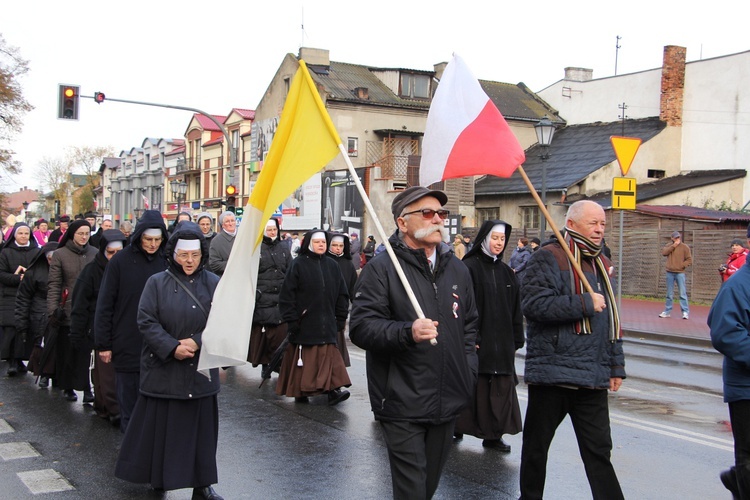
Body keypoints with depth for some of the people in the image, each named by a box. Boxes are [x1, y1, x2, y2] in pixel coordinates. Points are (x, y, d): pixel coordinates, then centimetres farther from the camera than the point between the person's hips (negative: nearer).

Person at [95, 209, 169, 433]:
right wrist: (103, 344, -3)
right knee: (128, 400, 7)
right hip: (127, 345, -1)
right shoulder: (120, 261, -3)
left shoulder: (165, 262, 2)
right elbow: (104, 304, -1)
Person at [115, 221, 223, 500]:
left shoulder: (214, 284, 3)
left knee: (201, 426, 7)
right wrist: (172, 348, -17)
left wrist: (197, 342, -14)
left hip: (201, 369, 2)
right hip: (163, 368, -1)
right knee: (160, 425, 5)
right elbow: (146, 321, -7)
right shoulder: (157, 283, 0)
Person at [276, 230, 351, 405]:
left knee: (329, 356, -4)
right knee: (304, 359, 3)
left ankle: (332, 389, -7)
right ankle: (300, 391, 14)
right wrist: (291, 320, -10)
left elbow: (342, 293, 13)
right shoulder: (298, 264, -3)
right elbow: (287, 294, -6)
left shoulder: (331, 266, 9)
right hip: (304, 323, -3)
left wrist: (340, 317, 8)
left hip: (326, 323, 3)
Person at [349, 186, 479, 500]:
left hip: (448, 402, 6)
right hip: (402, 405, -6)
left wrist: (468, 370, 12)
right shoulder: (382, 268, -9)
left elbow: (470, 324, 24)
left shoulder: (457, 270, 12)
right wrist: (407, 332, -31)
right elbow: (360, 327, -16)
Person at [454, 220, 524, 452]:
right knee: (474, 387, -1)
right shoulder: (469, 267, -6)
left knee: (501, 387, 5)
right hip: (476, 339, -6)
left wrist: (516, 340, 9)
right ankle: (458, 427, 13)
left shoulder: (507, 272, 13)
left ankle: (494, 434, 14)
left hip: (502, 342, 6)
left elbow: (516, 309, 14)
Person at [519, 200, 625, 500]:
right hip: (553, 371, -6)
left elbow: (611, 320, 22)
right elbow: (533, 303, -22)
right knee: (537, 443, 9)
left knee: (599, 449, 8)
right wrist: (584, 304, -17)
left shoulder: (601, 263, 16)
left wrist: (616, 365, 18)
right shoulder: (549, 258, -7)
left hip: (593, 377, 6)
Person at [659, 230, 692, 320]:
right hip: (669, 273, 3)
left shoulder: (685, 247, 0)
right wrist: (673, 246, -13)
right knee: (669, 294, 10)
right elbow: (664, 252, -10)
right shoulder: (669, 245, 10)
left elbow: (689, 260, -2)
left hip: (680, 273, -3)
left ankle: (685, 312, -4)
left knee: (682, 294, -6)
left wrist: (682, 265, -16)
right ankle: (667, 311, 17)